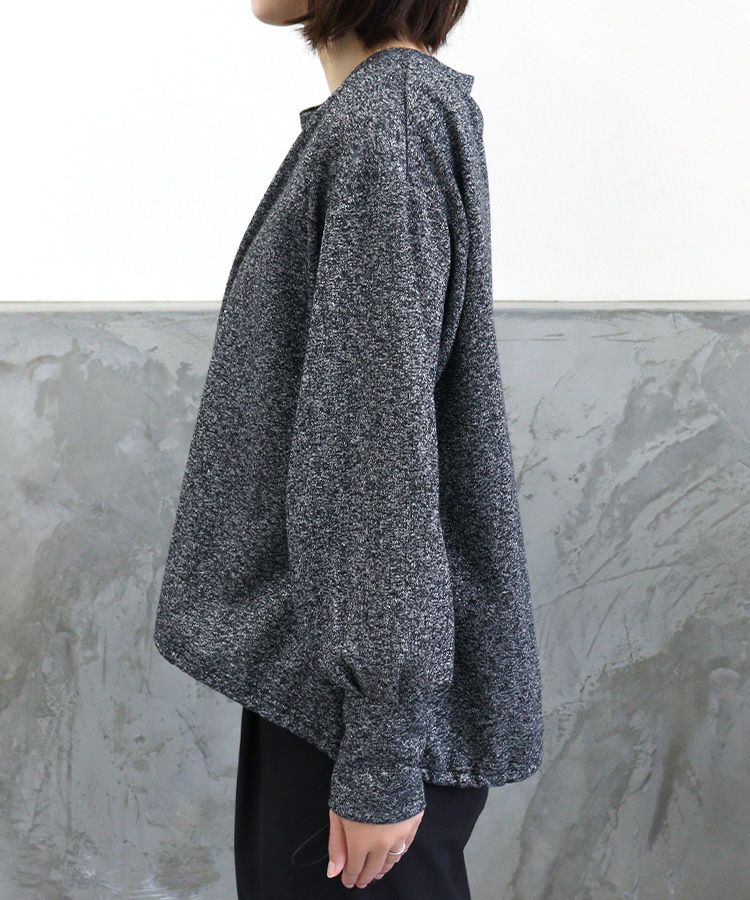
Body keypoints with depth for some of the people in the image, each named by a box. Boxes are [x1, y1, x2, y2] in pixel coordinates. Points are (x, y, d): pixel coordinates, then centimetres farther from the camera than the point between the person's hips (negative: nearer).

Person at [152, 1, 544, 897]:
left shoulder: (385, 123, -18)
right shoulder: (403, 103, 11)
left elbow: (387, 443, -22)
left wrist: (380, 758, -20)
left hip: (361, 690, -9)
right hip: (327, 660, 9)